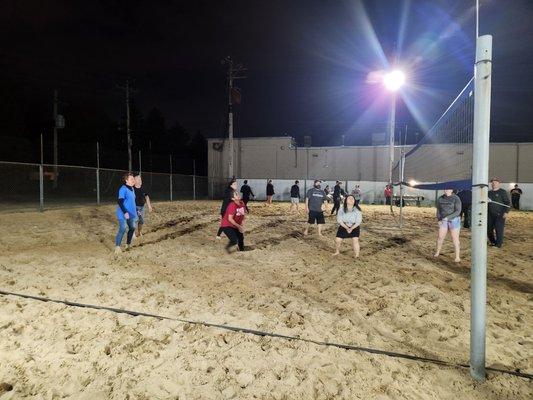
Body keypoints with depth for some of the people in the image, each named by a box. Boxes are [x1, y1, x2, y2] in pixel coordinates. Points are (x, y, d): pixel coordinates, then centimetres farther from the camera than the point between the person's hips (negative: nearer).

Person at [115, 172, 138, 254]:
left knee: (132, 228, 13)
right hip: (123, 214, -9)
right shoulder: (123, 189, -15)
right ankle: (117, 247, -5)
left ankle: (128, 244, 27)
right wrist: (125, 212, -28)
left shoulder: (132, 189, 11)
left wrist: (136, 210, 24)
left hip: (131, 213, 9)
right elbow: (120, 202, -20)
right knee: (122, 229, -12)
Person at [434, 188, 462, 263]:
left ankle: (457, 257, 5)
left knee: (455, 239, -4)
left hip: (454, 220, -4)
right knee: (440, 237, 2)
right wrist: (439, 220, -5)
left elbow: (458, 211, -17)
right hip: (444, 221, 4)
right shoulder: (440, 199, 2)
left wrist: (447, 217, -26)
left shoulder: (456, 199, -13)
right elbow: (438, 211, 8)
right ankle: (437, 252, 22)